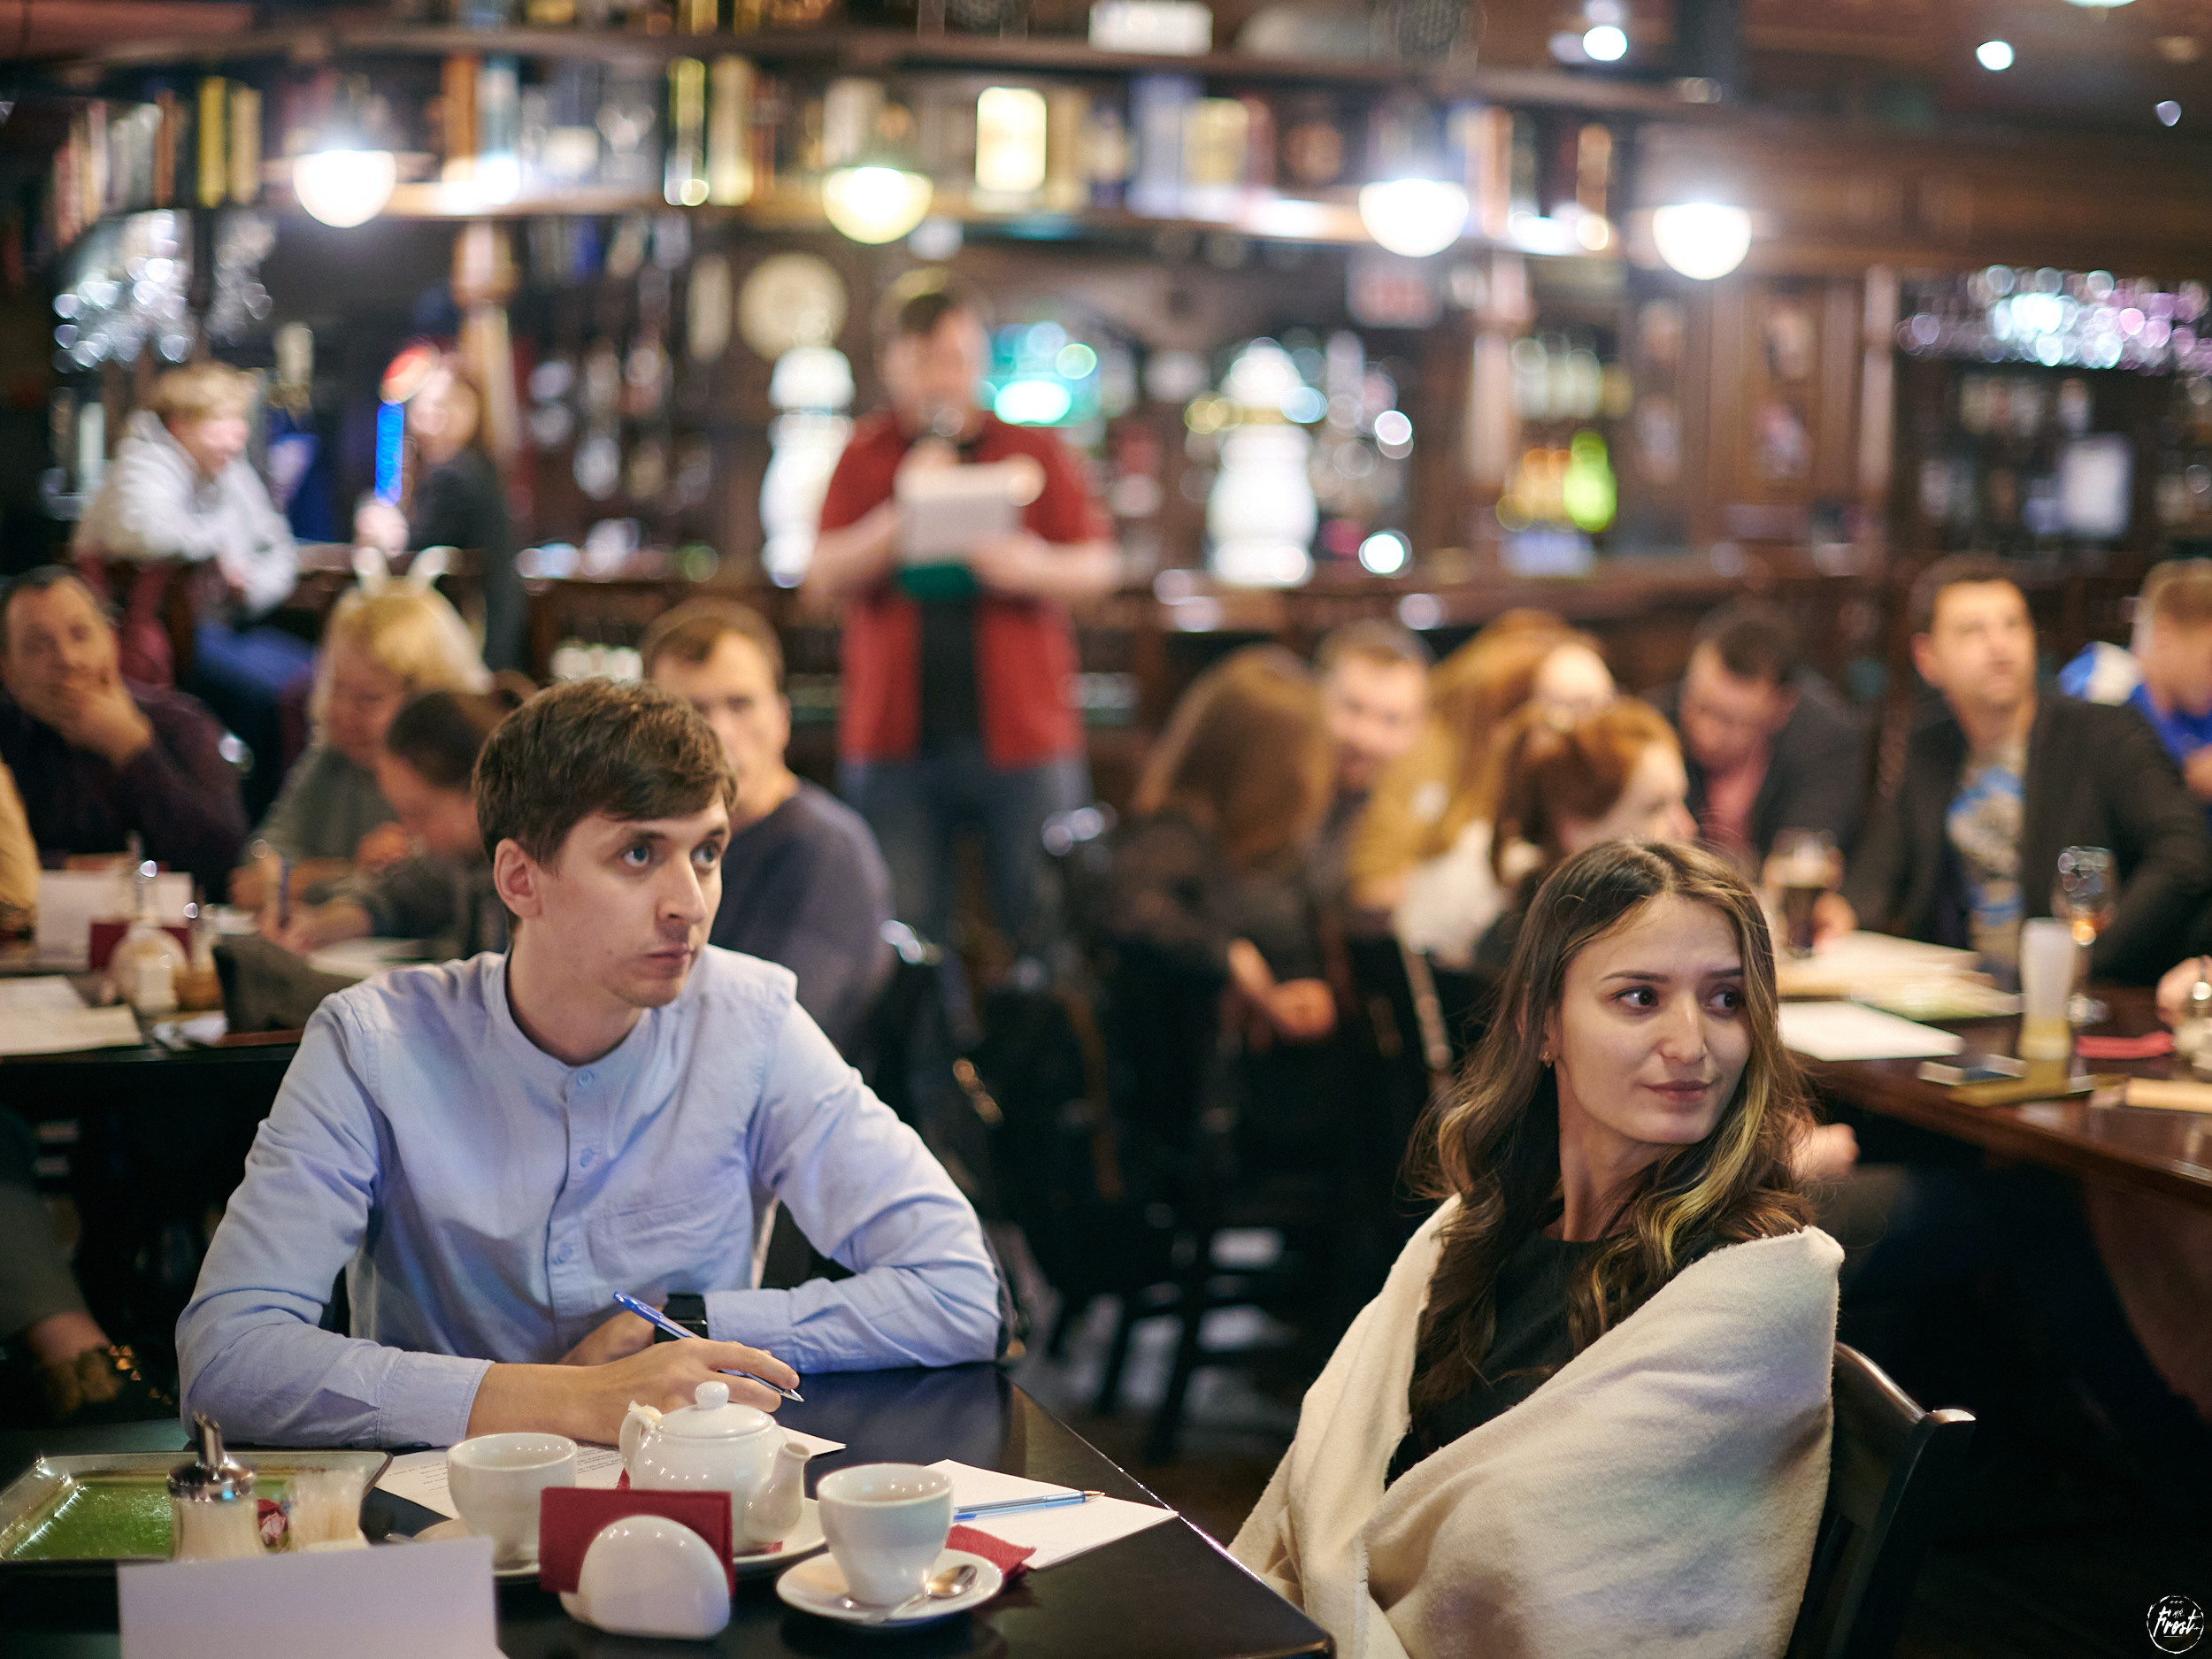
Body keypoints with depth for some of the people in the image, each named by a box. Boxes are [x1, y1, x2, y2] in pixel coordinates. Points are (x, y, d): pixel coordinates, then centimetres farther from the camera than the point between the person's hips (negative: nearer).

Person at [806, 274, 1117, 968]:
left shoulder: (1036, 450, 9)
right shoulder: (866, 455, 10)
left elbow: (1098, 567, 6)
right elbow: (824, 579, 1)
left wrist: (1032, 567, -15)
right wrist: (901, 514, -13)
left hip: (1022, 731, -1)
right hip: (894, 734, 1)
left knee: (1045, 931, -2)